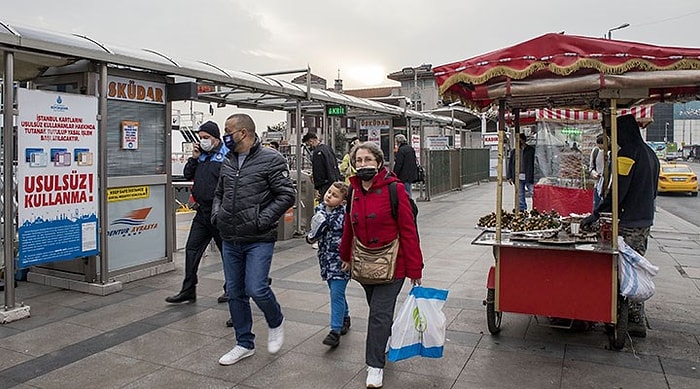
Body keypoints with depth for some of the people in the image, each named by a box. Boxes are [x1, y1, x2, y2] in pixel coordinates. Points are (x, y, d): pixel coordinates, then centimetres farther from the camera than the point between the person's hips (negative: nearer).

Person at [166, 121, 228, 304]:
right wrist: (194, 158, 1)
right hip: (202, 212, 8)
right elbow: (188, 175, 17)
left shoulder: (227, 156, -13)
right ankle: (188, 290, 17)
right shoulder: (202, 154, 12)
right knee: (191, 249, 8)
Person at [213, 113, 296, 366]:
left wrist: (262, 220, -18)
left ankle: (276, 323, 20)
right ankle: (244, 344, 28)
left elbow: (286, 195, -13)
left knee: (256, 289, -13)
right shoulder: (228, 162, 11)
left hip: (258, 240, -7)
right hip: (230, 240, 7)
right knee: (235, 293, 11)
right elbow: (219, 193, 23)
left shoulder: (270, 159, -10)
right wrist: (216, 214, 5)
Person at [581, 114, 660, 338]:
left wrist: (596, 215, -14)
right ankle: (636, 318, 24)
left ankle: (636, 322, 2)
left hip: (629, 223, -10)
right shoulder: (649, 153, 15)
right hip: (645, 220, 10)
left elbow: (617, 192, -20)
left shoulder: (628, 153, -15)